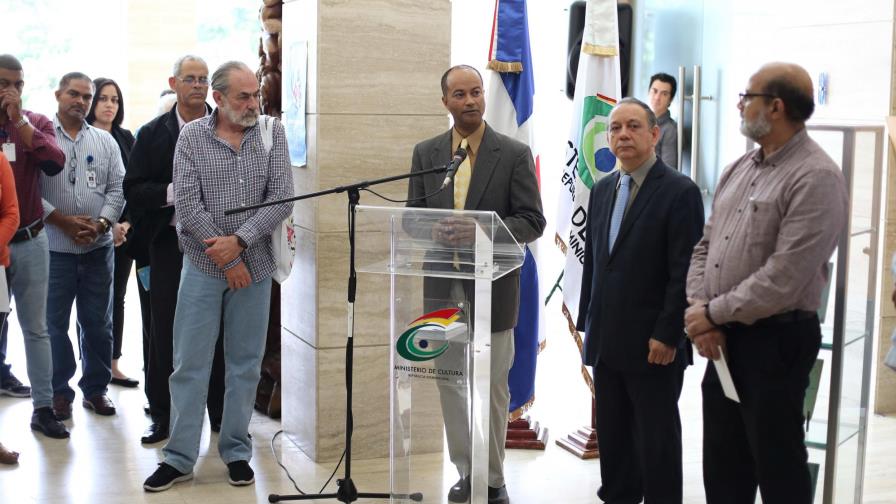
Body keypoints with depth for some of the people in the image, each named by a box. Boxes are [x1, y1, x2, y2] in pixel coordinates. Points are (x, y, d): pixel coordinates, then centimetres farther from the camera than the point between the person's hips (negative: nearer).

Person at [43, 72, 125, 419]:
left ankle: (96, 389, 20)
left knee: (97, 323, 9)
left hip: (98, 247, 3)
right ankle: (59, 391, 17)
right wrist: (62, 221, -13)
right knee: (55, 324, 5)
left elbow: (117, 188, 6)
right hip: (53, 248, -3)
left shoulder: (105, 141, 10)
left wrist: (101, 224, -10)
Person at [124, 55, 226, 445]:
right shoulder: (152, 134, 4)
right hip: (169, 244, 0)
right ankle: (162, 416, 13)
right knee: (165, 333, 3)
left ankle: (221, 412, 19)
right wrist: (173, 192, -16)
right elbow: (133, 191, -2)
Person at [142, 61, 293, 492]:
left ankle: (236, 452, 20)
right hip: (203, 265, -1)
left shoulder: (272, 133, 3)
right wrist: (226, 259, -10)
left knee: (245, 364, 8)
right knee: (189, 364, 2)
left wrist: (239, 241, -15)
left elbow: (282, 198, -5)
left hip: (254, 266, 1)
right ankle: (179, 457, 12)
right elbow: (186, 202, -8)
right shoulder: (192, 136, -1)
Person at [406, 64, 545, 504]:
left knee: (492, 388, 6)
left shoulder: (515, 154, -3)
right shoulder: (425, 153, 7)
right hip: (443, 288, 3)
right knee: (451, 384, 10)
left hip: (492, 287, -3)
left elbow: (532, 221, -5)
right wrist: (434, 233, -14)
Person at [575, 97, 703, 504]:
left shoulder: (680, 191, -10)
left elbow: (684, 272, -14)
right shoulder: (602, 190, 12)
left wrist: (667, 336, -17)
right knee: (612, 436, 14)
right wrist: (587, 321, 13)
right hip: (606, 341, 7)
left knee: (657, 439, 4)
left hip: (653, 344, -6)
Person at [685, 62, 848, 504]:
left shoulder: (816, 178, -16)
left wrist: (713, 313, -14)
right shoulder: (738, 170, 10)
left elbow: (784, 277, -22)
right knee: (723, 465, 17)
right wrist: (700, 313, -4)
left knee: (777, 466, 7)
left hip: (776, 340, -8)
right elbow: (704, 248, 11)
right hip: (723, 338, 8)